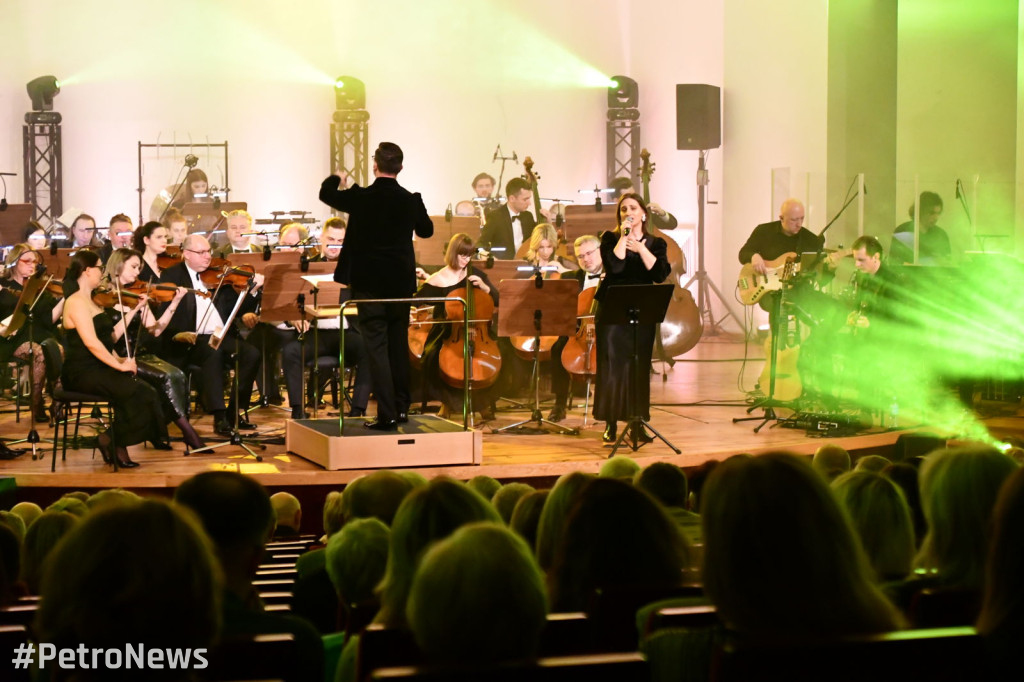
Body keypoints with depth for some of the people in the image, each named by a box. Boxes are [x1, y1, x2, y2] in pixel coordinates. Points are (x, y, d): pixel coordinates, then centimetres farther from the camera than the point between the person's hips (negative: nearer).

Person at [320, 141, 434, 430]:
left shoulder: (361, 197, -11)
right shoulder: (411, 200, -4)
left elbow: (326, 193, 8)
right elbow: (426, 230, 15)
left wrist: (337, 179, 30)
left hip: (368, 283, -3)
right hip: (401, 282, 3)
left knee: (376, 347, -3)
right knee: (399, 344, 17)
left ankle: (387, 414, -9)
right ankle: (401, 406, 24)